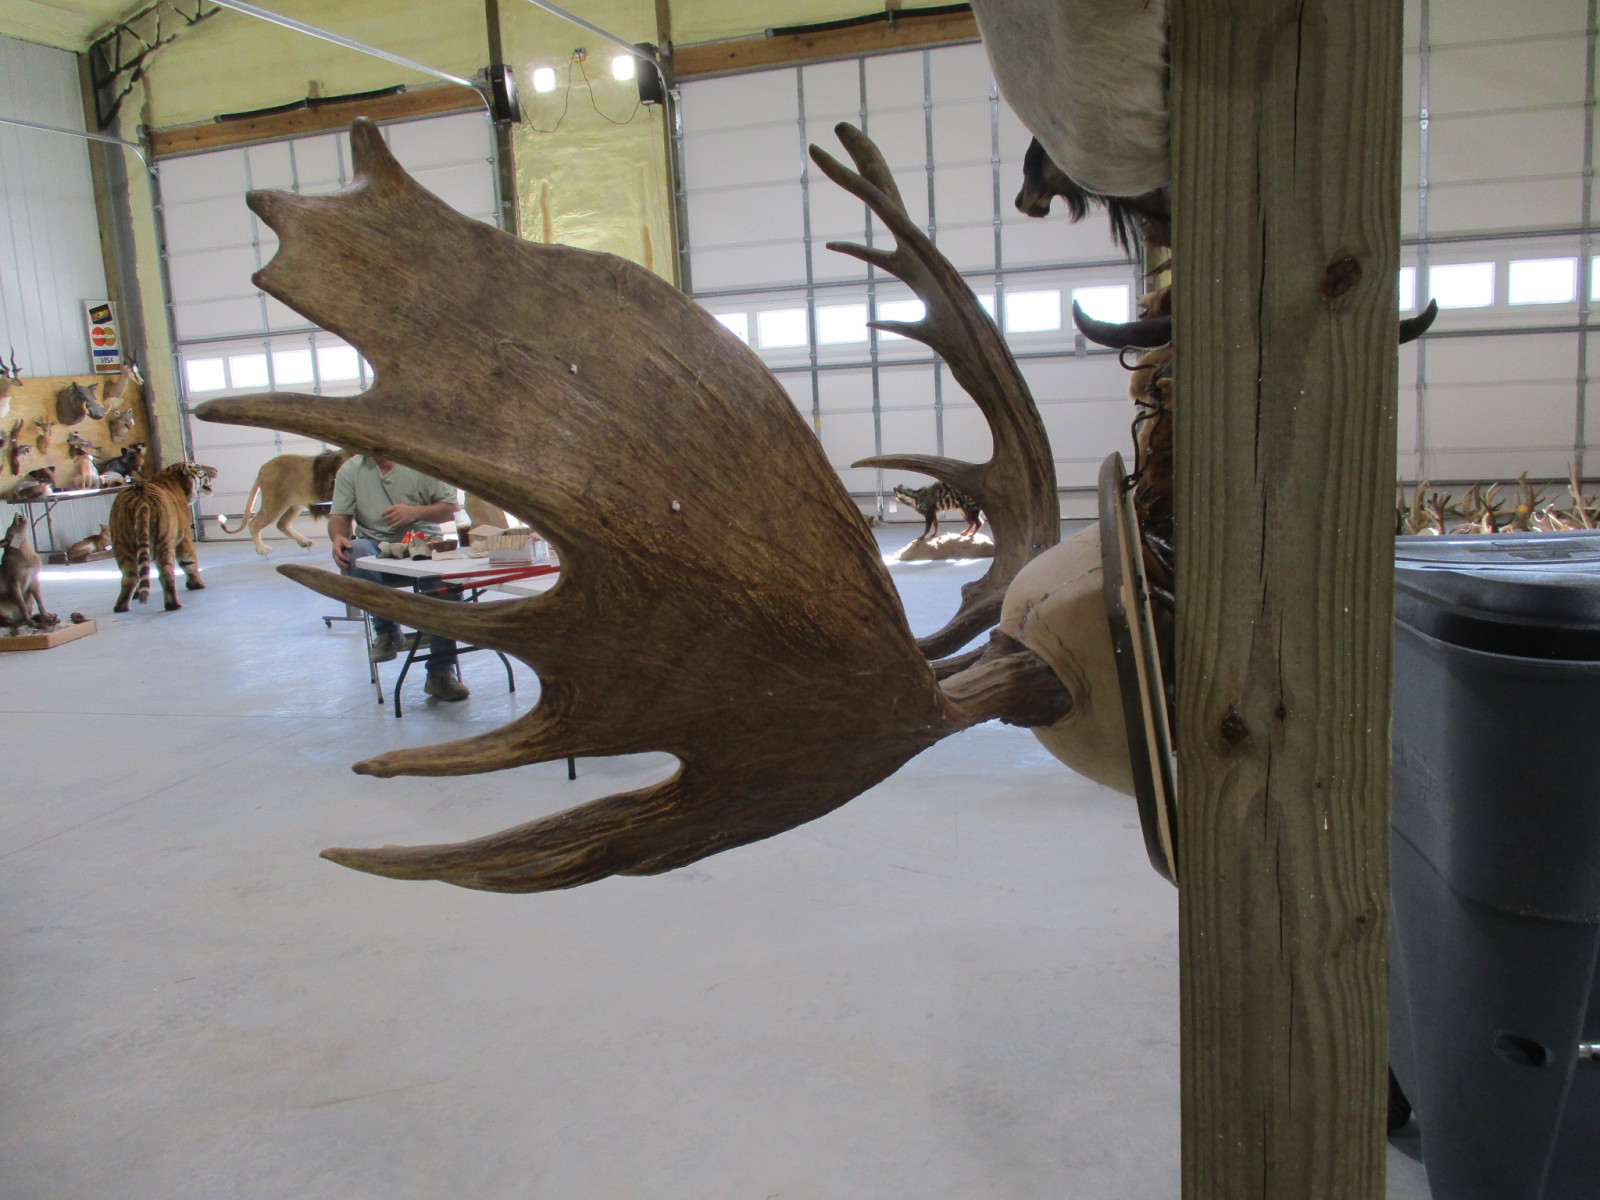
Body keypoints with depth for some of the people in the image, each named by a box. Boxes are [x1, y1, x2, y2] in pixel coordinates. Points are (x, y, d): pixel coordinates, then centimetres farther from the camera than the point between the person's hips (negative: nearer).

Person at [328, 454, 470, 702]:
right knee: (353, 551, -34)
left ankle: (441, 672, -22)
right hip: (376, 546, 2)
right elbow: (339, 515, 7)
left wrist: (416, 512, -18)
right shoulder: (350, 470, 10)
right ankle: (386, 630, -14)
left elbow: (449, 509, 1)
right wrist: (338, 537, -17)